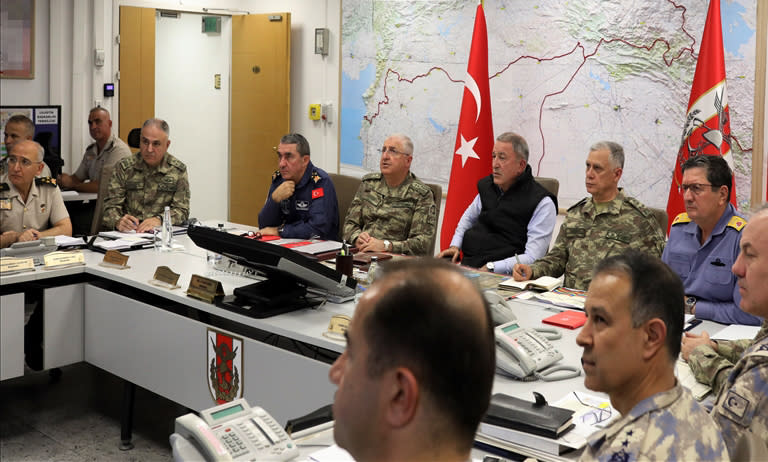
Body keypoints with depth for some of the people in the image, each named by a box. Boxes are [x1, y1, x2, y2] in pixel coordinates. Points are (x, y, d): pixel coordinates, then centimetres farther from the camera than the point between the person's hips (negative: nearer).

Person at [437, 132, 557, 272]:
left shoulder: (542, 203, -8)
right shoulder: (487, 185, 14)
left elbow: (532, 257, -15)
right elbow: (469, 217, 34)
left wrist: (490, 267, -23)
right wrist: (455, 245, 16)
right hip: (466, 263, 6)